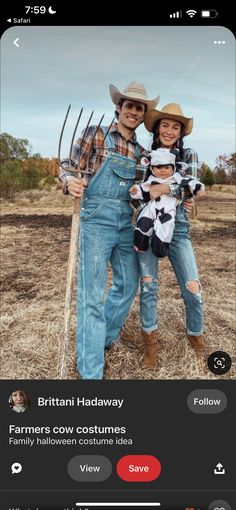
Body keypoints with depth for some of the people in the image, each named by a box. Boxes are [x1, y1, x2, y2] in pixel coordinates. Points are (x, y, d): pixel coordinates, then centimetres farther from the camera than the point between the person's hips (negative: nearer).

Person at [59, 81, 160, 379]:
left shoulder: (140, 151, 14)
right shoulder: (95, 136, -1)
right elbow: (67, 168, -2)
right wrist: (69, 181, -24)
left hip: (127, 223, 6)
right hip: (97, 220, -6)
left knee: (128, 285, 14)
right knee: (92, 294, -4)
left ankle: (104, 337, 38)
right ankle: (90, 371, 7)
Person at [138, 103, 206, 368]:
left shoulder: (188, 156, 5)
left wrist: (166, 188, -25)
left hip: (177, 228, 0)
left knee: (192, 288, -4)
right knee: (148, 285, 3)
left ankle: (195, 335, 22)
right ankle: (150, 339, 21)